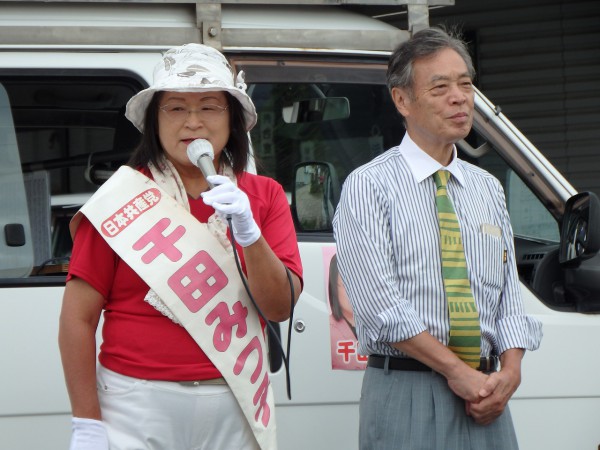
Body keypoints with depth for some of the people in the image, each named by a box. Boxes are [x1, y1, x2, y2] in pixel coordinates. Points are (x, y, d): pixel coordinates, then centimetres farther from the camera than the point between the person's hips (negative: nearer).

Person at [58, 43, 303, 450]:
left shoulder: (264, 196, 7)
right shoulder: (122, 195, -3)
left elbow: (280, 307, -1)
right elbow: (78, 317, -4)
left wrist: (249, 233, -16)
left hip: (235, 408, 3)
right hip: (137, 405, -3)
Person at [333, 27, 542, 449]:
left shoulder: (488, 189, 15)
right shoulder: (369, 186, -3)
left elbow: (509, 295, 12)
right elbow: (380, 304, -12)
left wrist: (510, 371, -6)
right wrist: (456, 371, -15)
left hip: (486, 395, 5)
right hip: (407, 395, -5)